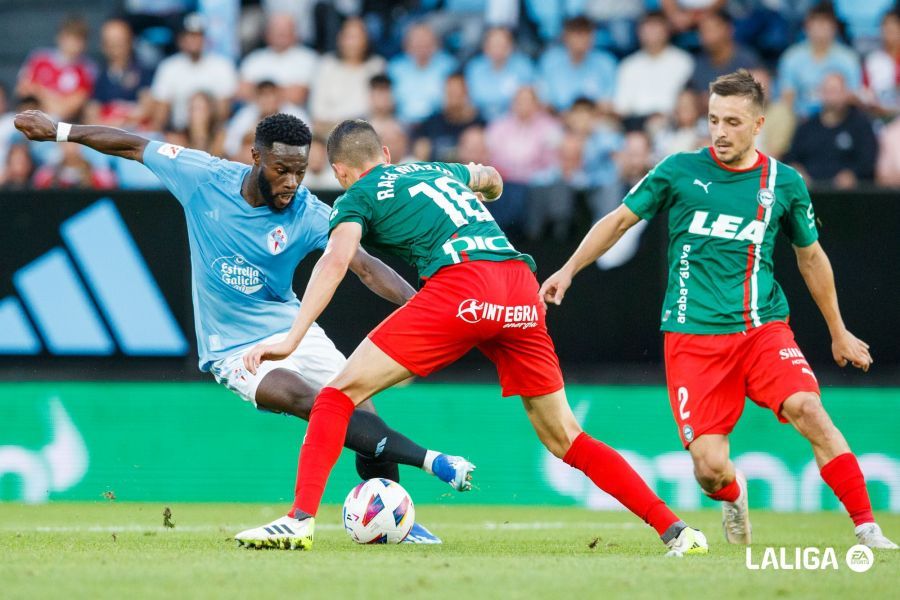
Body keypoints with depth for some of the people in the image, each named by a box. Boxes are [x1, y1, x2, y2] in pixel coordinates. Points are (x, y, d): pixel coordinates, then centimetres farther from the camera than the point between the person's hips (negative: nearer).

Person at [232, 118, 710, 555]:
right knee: (563, 438, 16)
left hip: (461, 282, -6)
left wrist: (291, 339, -8)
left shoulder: (358, 196, 15)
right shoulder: (439, 170, 32)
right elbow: (491, 180, 54)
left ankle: (301, 518, -13)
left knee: (341, 394, 2)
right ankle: (673, 530, 10)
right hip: (521, 289, 6)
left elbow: (335, 261, -4)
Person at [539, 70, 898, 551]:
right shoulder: (680, 171, 1)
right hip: (693, 339, -1)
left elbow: (810, 257, 19)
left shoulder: (784, 183, 5)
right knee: (709, 467, -11)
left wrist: (838, 332, 25)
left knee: (808, 409, -26)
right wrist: (568, 270, 5)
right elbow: (620, 220, 13)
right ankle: (733, 498, 28)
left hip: (764, 328, 1)